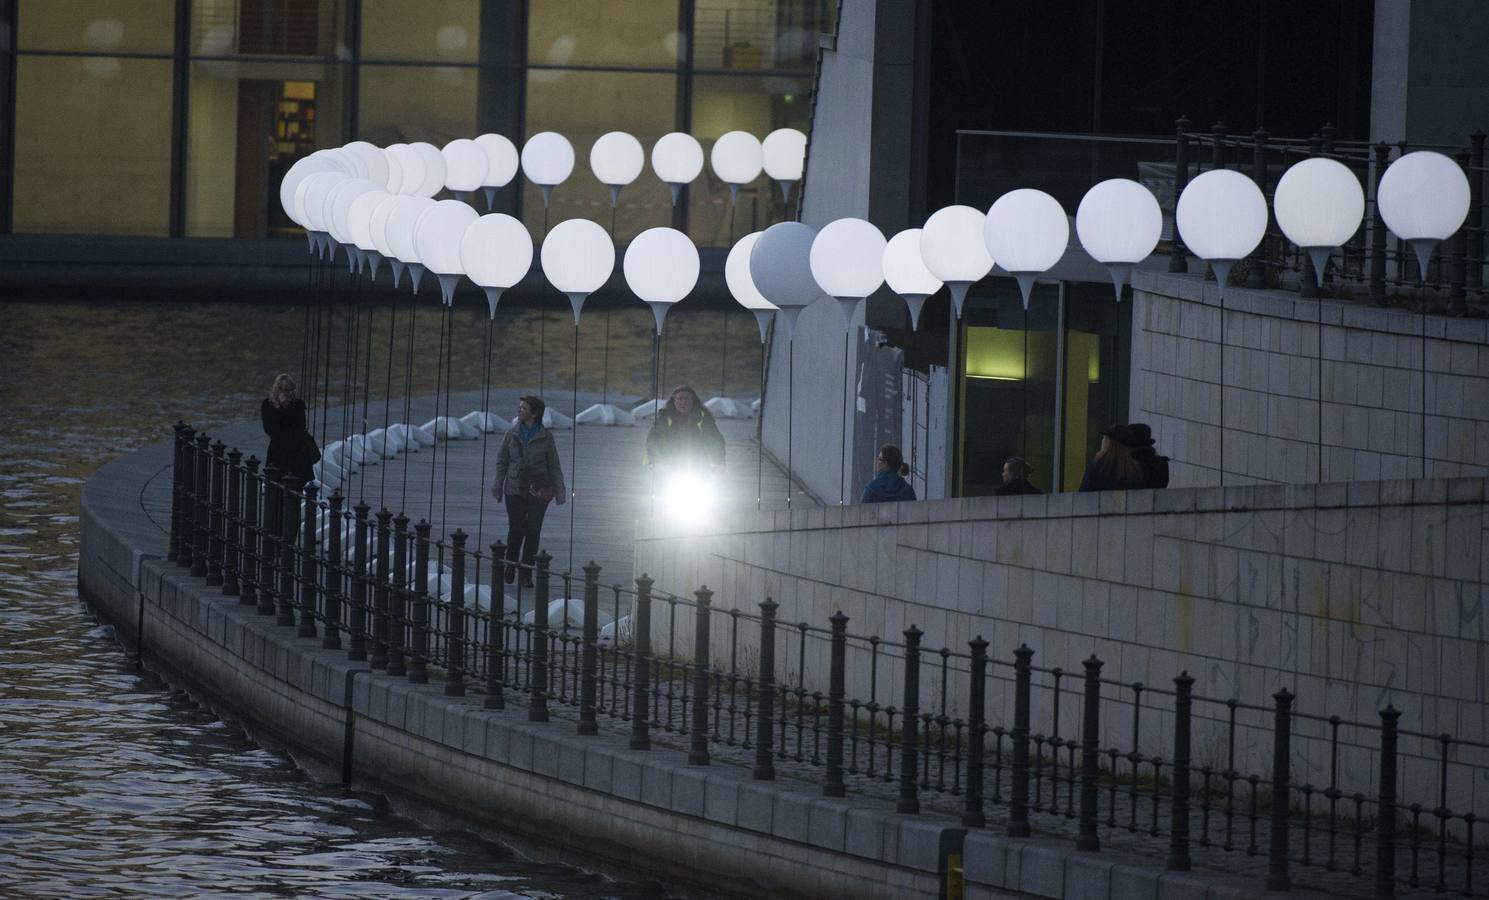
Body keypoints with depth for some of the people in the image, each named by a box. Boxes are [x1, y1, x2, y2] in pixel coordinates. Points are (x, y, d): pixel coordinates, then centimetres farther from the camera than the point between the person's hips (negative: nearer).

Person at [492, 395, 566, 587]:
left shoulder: (545, 437, 1)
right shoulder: (512, 434, 4)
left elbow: (554, 466, 6)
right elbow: (501, 461, 10)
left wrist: (559, 490, 3)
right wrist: (498, 488, 7)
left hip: (538, 491, 0)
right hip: (515, 490, 0)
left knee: (533, 532, 0)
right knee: (515, 530, -6)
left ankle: (526, 575, 7)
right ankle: (510, 570, 14)